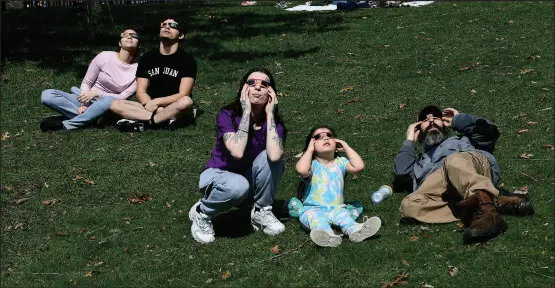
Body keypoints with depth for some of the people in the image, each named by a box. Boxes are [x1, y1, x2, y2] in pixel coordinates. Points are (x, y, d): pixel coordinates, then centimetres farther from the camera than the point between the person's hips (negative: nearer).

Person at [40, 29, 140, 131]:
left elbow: (122, 97, -8)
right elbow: (86, 83, -1)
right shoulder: (105, 57, -4)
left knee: (110, 101, -40)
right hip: (86, 100, 1)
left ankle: (65, 124, -33)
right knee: (47, 95, -22)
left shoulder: (137, 70, -4)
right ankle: (89, 117, -32)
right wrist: (84, 104, -18)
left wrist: (97, 93, -20)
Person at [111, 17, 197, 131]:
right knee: (116, 105, -19)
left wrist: (156, 102, -21)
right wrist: (150, 105, -19)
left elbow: (183, 95, -12)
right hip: (152, 107, 4)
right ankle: (166, 119, -29)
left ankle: (143, 122, -28)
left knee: (186, 102, -38)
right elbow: (141, 92, 2)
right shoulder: (147, 57, 7)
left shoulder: (187, 60, -4)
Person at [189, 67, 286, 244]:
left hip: (250, 180, 3)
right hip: (219, 175, -3)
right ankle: (202, 213, -7)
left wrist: (269, 114, -27)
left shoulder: (275, 122, -12)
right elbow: (237, 152, -38)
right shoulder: (227, 115, -20)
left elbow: (274, 156, -34)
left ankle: (261, 212, -7)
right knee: (238, 185, -38)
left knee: (269, 156, -26)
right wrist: (246, 111, -31)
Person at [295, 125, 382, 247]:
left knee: (342, 214, -29)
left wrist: (347, 148, 5)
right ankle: (329, 235, -63)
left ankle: (354, 230, -56)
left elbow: (358, 166, -6)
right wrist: (309, 150, -8)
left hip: (336, 208, 3)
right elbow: (301, 170, -23)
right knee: (316, 217, -35)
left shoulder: (340, 163, 13)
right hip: (313, 209, -3)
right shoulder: (312, 164, 2)